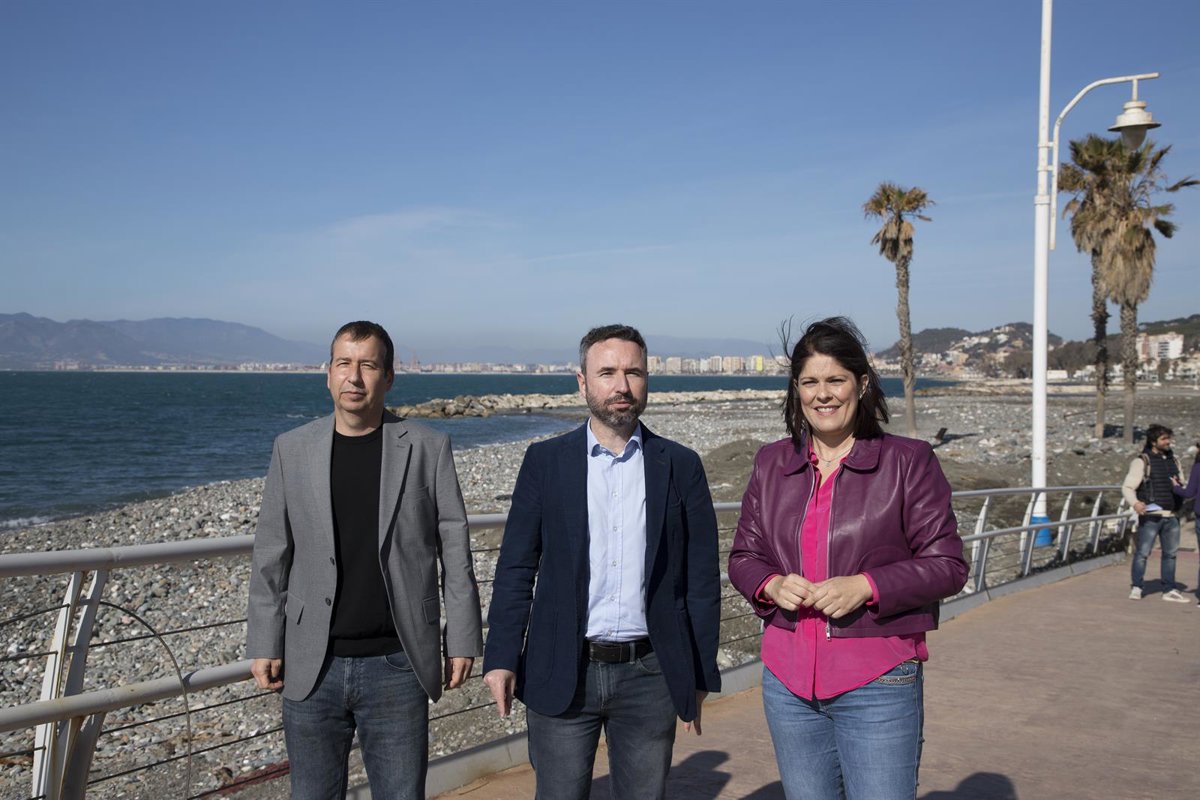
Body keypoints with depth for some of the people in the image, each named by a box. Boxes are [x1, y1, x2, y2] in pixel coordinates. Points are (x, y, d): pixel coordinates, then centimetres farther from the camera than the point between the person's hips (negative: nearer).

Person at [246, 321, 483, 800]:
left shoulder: (428, 448, -1)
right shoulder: (292, 450, 4)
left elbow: (454, 549, 0)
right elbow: (271, 556, 6)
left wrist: (462, 639, -2)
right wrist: (264, 644, 3)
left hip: (396, 666, -1)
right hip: (313, 667, 2)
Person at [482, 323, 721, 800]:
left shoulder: (681, 466, 2)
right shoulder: (545, 461, 2)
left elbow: (702, 578, 4)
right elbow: (516, 568, 3)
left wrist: (700, 678, 3)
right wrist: (501, 658, -5)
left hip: (650, 675, 1)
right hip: (561, 675, 0)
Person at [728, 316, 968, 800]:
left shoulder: (909, 462, -3)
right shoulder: (772, 464, 8)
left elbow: (947, 565, -5)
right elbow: (743, 556, 12)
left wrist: (865, 587, -18)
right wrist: (772, 584, -10)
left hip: (877, 683, -4)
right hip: (788, 679, 4)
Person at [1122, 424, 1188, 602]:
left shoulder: (1174, 460, 15)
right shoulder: (1142, 461, -5)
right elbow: (1127, 487, -10)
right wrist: (1135, 503, -29)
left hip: (1171, 515, 6)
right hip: (1150, 515, -6)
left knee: (1170, 553, 10)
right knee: (1143, 552, -5)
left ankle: (1169, 590, 18)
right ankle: (1136, 587, 4)